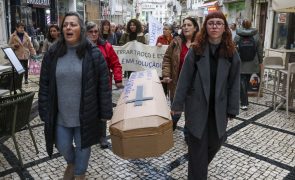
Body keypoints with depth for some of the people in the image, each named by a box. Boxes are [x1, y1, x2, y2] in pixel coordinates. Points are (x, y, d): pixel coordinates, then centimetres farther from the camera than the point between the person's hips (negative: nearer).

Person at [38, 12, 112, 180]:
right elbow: (45, 85, 4)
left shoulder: (94, 53, -10)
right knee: (63, 146, 18)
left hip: (85, 114, -3)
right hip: (60, 114, 3)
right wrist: (44, 112, 2)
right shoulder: (52, 54, -1)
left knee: (82, 146, 15)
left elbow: (104, 85, -8)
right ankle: (71, 163, 52)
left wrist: (105, 112, -8)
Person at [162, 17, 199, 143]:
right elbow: (167, 59, 3)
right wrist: (166, 74, -9)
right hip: (177, 83, 1)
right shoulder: (176, 42, 0)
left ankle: (188, 134, 30)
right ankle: (171, 127, 46)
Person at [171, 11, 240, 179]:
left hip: (219, 107, 3)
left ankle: (200, 166, 46)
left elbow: (234, 83, 1)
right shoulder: (196, 50, -7)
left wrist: (232, 109, 0)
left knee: (216, 142, 15)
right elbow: (185, 79, -6)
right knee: (198, 146, 4)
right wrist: (178, 104, -5)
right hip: (197, 105, -2)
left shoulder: (231, 53, -2)